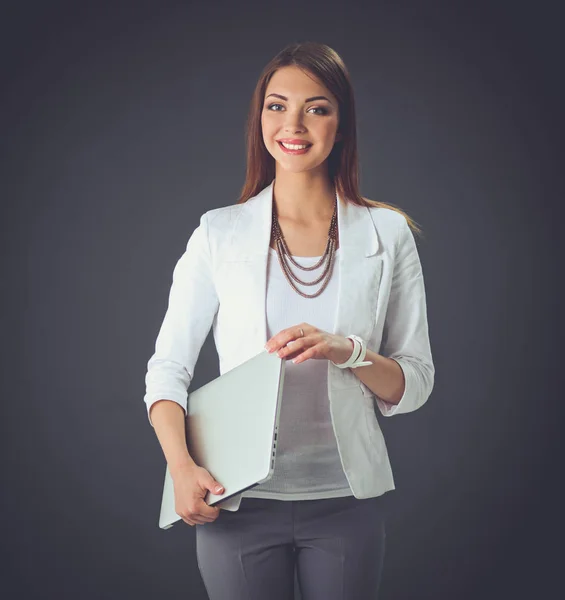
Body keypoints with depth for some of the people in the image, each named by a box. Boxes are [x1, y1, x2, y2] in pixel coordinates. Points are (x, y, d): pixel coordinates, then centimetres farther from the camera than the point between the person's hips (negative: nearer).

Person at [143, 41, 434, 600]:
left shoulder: (386, 234, 2)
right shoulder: (219, 233, 1)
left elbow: (415, 383, 2)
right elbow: (167, 369, 1)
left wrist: (346, 351, -18)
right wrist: (183, 466, -16)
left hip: (346, 500, 1)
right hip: (239, 498, 0)